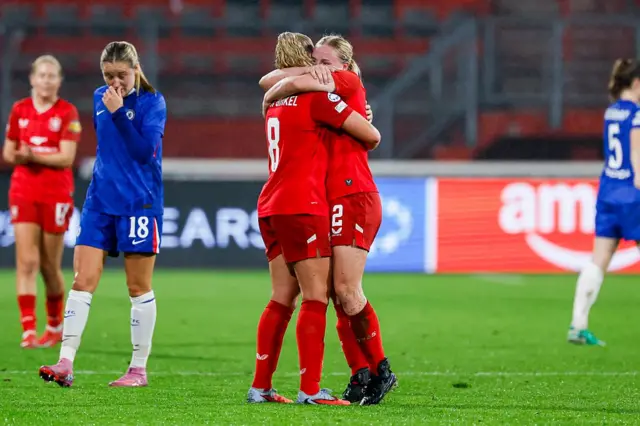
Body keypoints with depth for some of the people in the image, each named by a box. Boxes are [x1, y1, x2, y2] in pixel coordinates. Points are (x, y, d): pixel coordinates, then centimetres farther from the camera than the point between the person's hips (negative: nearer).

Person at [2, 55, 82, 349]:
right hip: (24, 192, 2)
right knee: (27, 262, -10)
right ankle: (28, 330, -14)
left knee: (50, 266, 6)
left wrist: (34, 156, -23)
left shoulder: (68, 113, -4)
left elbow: (66, 157, -12)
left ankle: (55, 326, 26)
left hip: (56, 195, -2)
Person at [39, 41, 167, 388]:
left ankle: (139, 369, 11)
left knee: (139, 287, 2)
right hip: (100, 200, 5)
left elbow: (144, 150, -19)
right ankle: (66, 364, -11)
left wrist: (118, 112, -23)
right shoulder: (99, 98, 10)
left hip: (139, 203, -5)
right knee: (83, 280, -5)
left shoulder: (152, 102, -7)